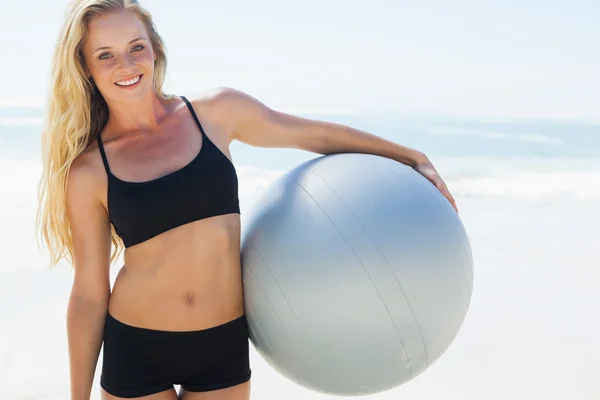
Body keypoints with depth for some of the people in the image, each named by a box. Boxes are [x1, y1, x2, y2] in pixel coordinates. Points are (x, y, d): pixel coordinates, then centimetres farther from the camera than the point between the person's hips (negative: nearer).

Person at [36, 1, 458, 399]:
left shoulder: (215, 112, -4)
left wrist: (413, 157, 12)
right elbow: (89, 293, -1)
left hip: (225, 345, 2)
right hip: (135, 352, -1)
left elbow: (315, 135, 8)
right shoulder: (87, 172, -7)